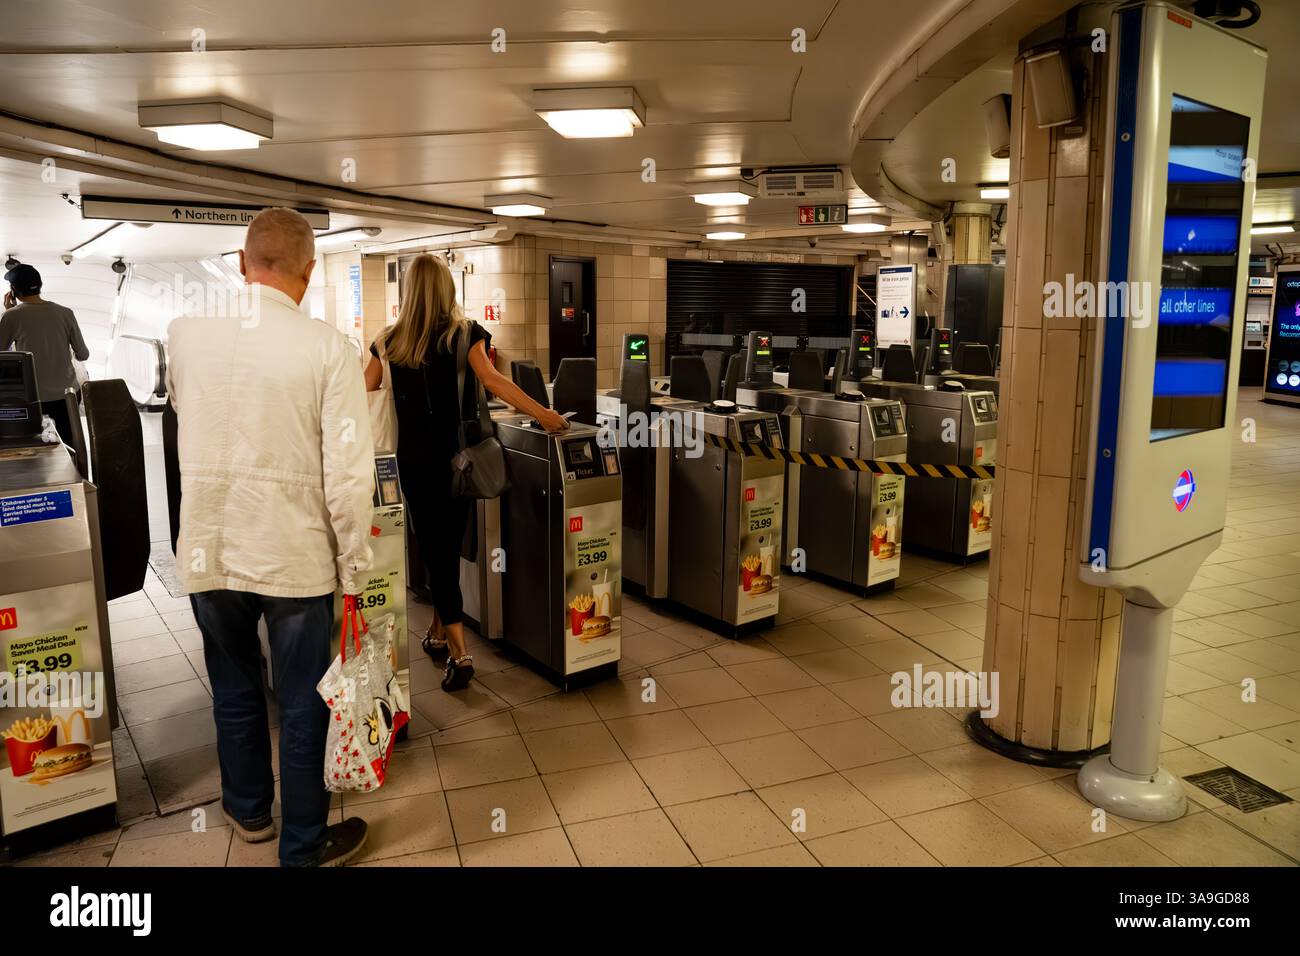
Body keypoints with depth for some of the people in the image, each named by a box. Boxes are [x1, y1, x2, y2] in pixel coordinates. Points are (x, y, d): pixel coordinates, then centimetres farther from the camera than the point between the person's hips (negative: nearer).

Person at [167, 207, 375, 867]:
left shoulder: (184, 336, -4)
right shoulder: (327, 348, -16)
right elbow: (348, 474, -18)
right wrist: (353, 567, -5)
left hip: (208, 554, 4)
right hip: (296, 559, -3)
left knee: (234, 690, 24)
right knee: (303, 707, 13)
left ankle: (249, 809, 47)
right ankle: (304, 846, 30)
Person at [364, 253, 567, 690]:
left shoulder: (389, 340, 1)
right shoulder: (464, 334, -4)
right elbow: (491, 381, -17)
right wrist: (544, 415, -19)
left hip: (414, 457, 0)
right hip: (457, 455, 0)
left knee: (432, 546, 4)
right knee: (449, 544, 14)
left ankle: (458, 650, -4)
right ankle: (440, 633, 27)